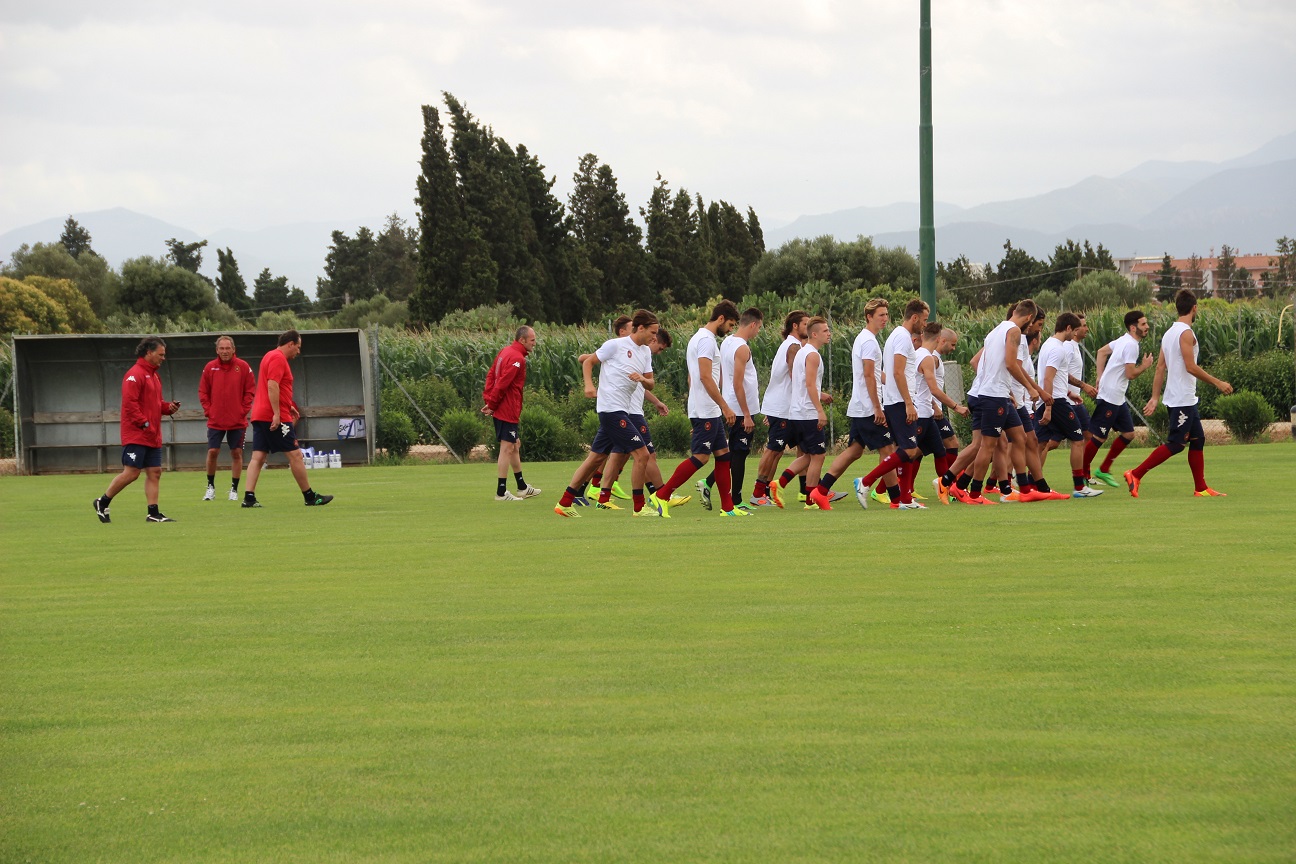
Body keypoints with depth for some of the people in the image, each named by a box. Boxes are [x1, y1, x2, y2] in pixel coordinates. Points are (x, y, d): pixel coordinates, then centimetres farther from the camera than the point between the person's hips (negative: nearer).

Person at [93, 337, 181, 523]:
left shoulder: (153, 375, 19)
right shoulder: (135, 375, -12)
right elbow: (130, 402, -20)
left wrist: (169, 407, 7)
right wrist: (144, 423, -20)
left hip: (152, 437, 9)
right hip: (136, 435, -9)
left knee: (154, 473, 4)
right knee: (131, 472, -9)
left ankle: (153, 513, 4)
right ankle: (103, 502, 5)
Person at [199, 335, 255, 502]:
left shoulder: (243, 367, -2)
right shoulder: (210, 368, 0)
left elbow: (250, 391, 2)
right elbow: (203, 392, 6)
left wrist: (243, 410, -5)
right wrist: (208, 410, -3)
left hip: (237, 421, -1)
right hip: (215, 421, 1)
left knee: (236, 453, 2)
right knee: (212, 452, -3)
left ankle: (234, 489, 11)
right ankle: (210, 487, 13)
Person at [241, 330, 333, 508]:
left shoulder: (270, 356, 20)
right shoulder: (278, 358, -11)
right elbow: (272, 386, -21)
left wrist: (288, 406, 28)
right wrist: (276, 413, -24)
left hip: (260, 416, 10)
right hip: (276, 419, -10)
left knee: (258, 457, 2)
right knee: (295, 455, -2)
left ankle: (249, 497, -8)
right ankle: (310, 497, 5)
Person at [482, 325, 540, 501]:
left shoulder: (505, 351, 12)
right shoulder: (517, 358, -18)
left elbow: (491, 375, 14)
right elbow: (502, 384, -22)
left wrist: (488, 399, 7)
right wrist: (492, 404, -12)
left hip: (502, 410, 10)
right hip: (508, 411, -10)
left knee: (515, 445, 19)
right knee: (507, 448, -7)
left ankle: (522, 487, 29)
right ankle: (501, 493, -6)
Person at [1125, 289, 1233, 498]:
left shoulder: (1169, 333, 12)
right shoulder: (1186, 333, -15)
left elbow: (1160, 368, 12)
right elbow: (1191, 367, -20)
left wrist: (1155, 398, 13)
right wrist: (1218, 383, -13)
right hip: (1183, 400, -10)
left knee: (1198, 439, 13)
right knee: (1175, 444, -8)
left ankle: (1201, 488, 14)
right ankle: (1136, 475, -11)